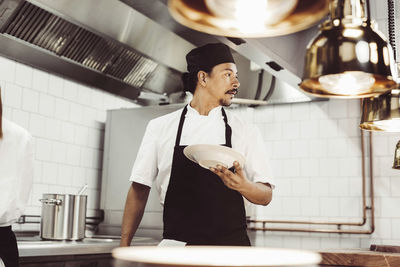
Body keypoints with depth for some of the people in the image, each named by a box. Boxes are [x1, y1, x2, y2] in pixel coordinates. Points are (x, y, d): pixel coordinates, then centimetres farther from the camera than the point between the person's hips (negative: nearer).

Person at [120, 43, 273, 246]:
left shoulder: (247, 133, 3)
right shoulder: (160, 127, 2)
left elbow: (266, 196, 2)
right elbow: (139, 188, 5)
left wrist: (244, 186, -20)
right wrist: (124, 246, 1)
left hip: (230, 245, 1)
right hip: (176, 246, 0)